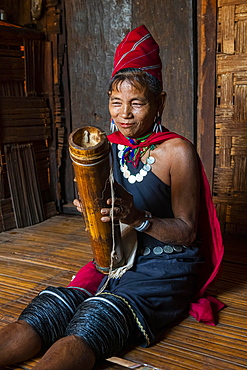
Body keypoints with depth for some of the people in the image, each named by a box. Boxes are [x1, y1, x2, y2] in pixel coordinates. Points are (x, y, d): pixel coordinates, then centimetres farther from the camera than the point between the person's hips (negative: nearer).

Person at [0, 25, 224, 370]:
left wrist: (138, 218, -26)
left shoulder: (177, 151, -9)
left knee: (88, 326, -31)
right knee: (37, 317, -20)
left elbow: (188, 232, -9)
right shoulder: (108, 147, 7)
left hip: (165, 268, -4)